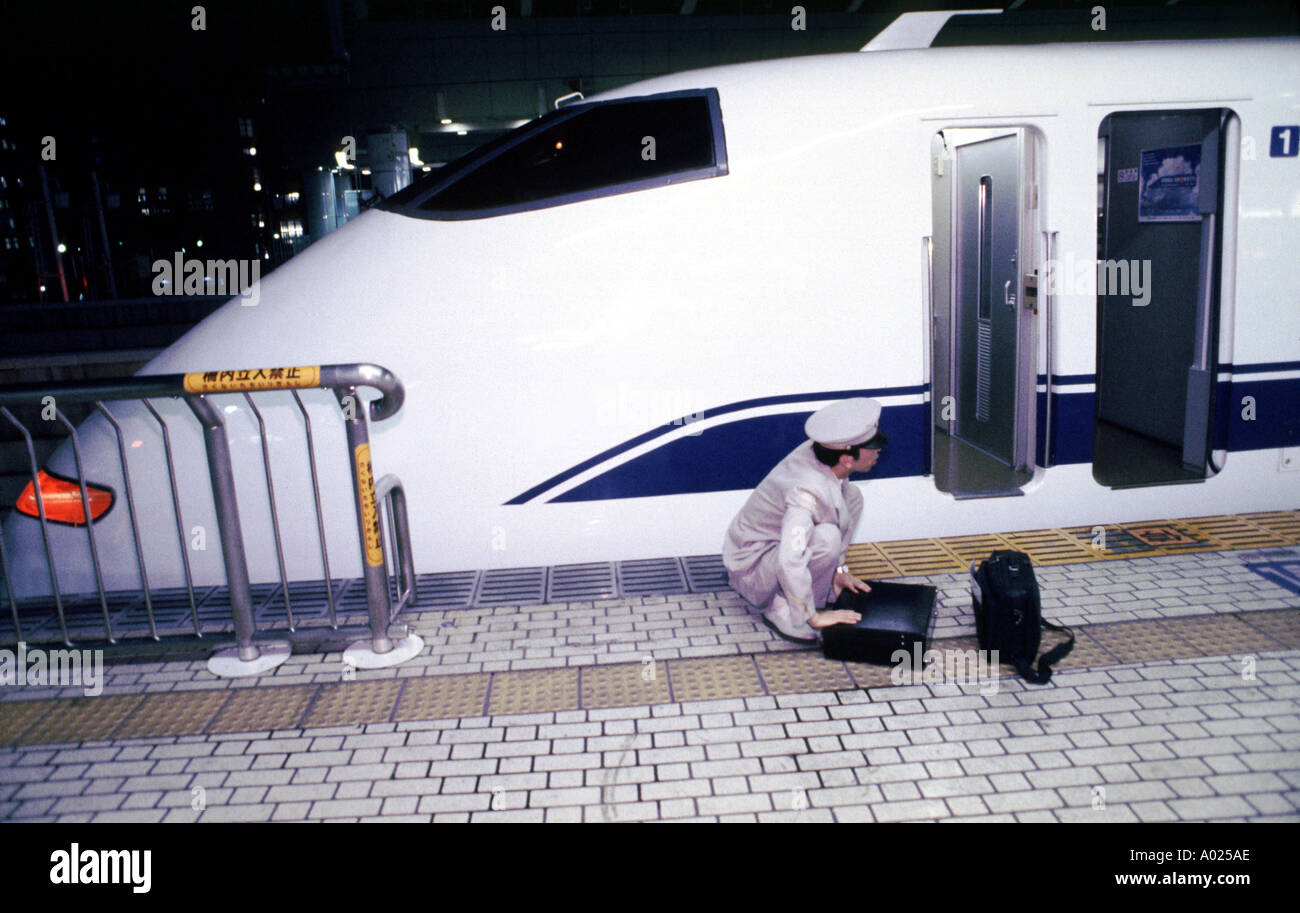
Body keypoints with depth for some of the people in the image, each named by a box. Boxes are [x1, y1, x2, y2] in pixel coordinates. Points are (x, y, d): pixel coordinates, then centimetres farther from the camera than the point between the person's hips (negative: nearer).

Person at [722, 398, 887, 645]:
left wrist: (839, 569, 7)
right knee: (827, 537, -35)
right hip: (751, 572, -9)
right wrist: (813, 617, -31)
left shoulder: (816, 450, -10)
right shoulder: (808, 491, -36)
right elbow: (789, 562, -43)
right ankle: (781, 610, -14)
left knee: (851, 497, 4)